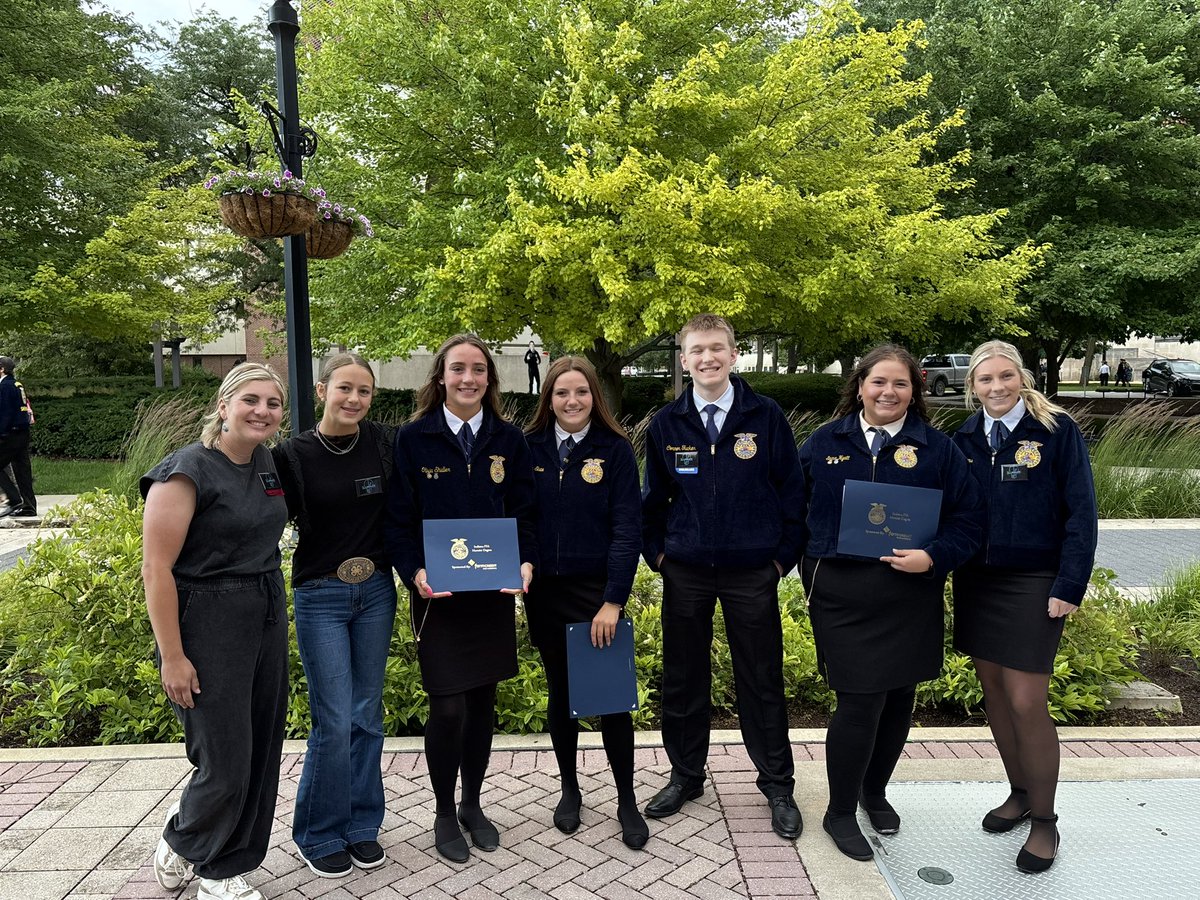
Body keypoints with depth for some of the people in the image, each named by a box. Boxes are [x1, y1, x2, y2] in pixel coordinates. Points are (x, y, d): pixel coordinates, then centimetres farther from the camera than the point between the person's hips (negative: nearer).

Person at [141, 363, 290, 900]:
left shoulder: (267, 462, 6)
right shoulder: (188, 470, -16)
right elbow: (156, 568, -17)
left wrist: (273, 607, 16)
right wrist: (172, 658, -16)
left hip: (267, 618, 7)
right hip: (207, 626, -7)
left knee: (262, 756, 13)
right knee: (225, 767, 1)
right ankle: (181, 840, 33)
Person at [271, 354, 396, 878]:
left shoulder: (385, 444, -1)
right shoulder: (293, 455, -7)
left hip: (376, 592, 3)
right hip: (320, 598, -2)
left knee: (367, 715, 12)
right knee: (335, 722, -1)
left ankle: (361, 826, 28)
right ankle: (320, 834, 21)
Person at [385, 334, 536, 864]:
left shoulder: (507, 440, 4)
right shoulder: (413, 439, -4)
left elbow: (524, 513, 5)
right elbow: (398, 519, -4)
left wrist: (526, 562, -12)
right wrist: (414, 572, -18)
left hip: (494, 593, 3)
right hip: (437, 594, -3)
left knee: (483, 702, 13)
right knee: (448, 708, -1)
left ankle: (472, 805, 34)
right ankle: (444, 815, 23)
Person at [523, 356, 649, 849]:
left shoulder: (615, 449, -6)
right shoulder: (530, 447, 1)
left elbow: (627, 528, -10)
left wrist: (613, 601, -15)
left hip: (597, 591, -3)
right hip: (544, 590, 3)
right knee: (560, 692, 15)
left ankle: (626, 800, 20)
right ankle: (569, 789, 33)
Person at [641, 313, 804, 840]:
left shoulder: (766, 417, -4)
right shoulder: (666, 424, 2)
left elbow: (792, 491, 0)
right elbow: (652, 499, 11)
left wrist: (783, 556, -3)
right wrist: (657, 554, 5)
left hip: (752, 574, -2)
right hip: (685, 574, 2)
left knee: (761, 681, 8)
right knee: (682, 679, 12)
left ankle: (777, 786, 27)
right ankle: (685, 776, 31)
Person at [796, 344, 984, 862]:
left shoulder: (936, 449, 3)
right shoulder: (824, 444, 4)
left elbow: (968, 518, 1)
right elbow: (795, 508, 10)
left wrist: (934, 556, -15)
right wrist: (807, 567, 2)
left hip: (910, 597, 2)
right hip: (841, 596, -2)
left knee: (898, 699, 13)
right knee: (860, 702, -4)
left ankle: (875, 791, 39)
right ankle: (840, 812, 17)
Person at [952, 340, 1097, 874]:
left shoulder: (1057, 430, -7)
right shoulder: (966, 438, 5)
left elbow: (1080, 512, -8)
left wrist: (1069, 587, -13)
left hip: (1033, 584, -4)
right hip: (976, 582, 5)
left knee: (1026, 703, -4)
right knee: (993, 691, 12)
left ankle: (1044, 821, 15)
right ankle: (1019, 794, 32)